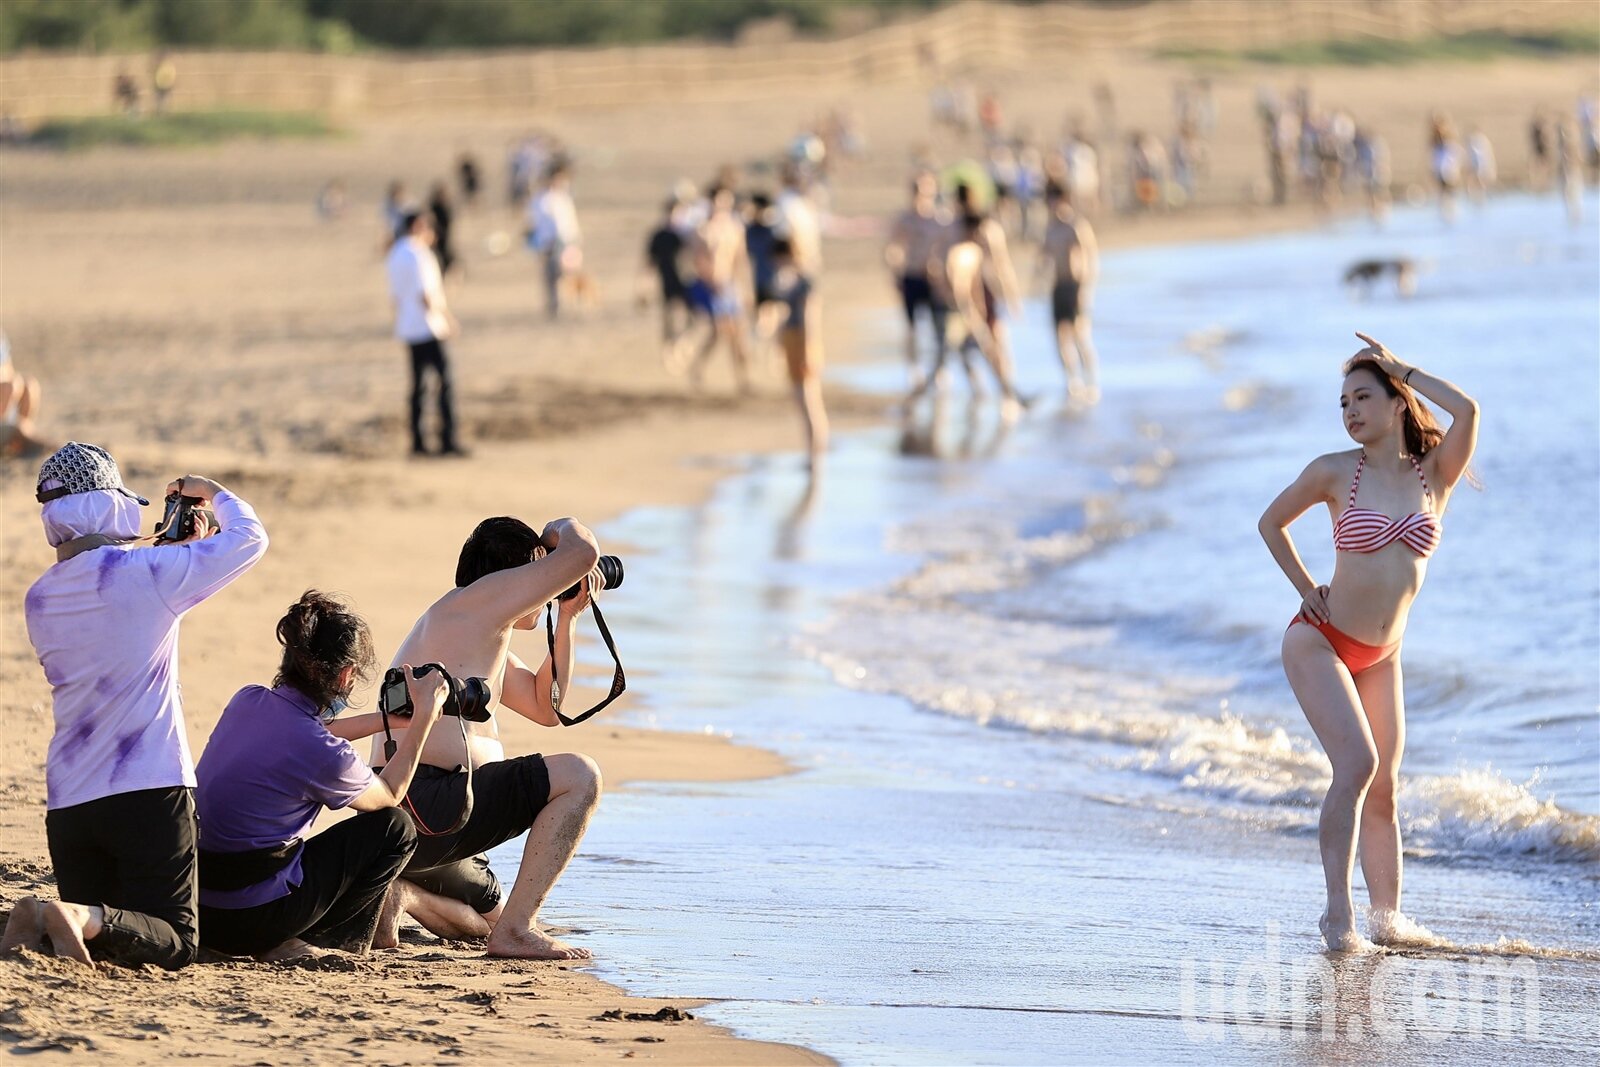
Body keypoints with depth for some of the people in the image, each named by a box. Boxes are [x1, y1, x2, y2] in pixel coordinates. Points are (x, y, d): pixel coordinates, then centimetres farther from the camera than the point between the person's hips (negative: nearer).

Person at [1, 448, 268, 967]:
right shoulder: (141, 571, -11)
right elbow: (249, 536, 1)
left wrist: (180, 548, 21)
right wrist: (213, 493, 20)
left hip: (67, 802, 6)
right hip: (150, 792, -6)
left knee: (96, 930, 16)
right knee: (174, 943, 0)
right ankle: (84, 919, -29)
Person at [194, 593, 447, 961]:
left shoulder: (247, 701, -1)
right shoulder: (323, 754, -20)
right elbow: (389, 795, 3)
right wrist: (424, 717, 9)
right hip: (249, 921, -7)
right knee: (395, 829, 6)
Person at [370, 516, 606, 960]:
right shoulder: (480, 599, -5)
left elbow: (545, 707, 29)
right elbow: (583, 552, -10)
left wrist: (568, 617, 26)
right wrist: (562, 528, 13)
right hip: (425, 803, -11)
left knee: (487, 918, 31)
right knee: (579, 776, -10)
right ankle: (516, 931, -15)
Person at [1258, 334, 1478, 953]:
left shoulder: (1435, 476, 0)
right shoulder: (1335, 473, -4)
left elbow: (1467, 411, -18)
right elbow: (1272, 522, 11)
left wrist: (1401, 369, -5)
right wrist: (1307, 590, 4)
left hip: (1381, 658, 4)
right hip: (1319, 642, -4)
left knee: (1383, 788, 8)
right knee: (1357, 763, -20)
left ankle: (1387, 917, 17)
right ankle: (1338, 914, -20)